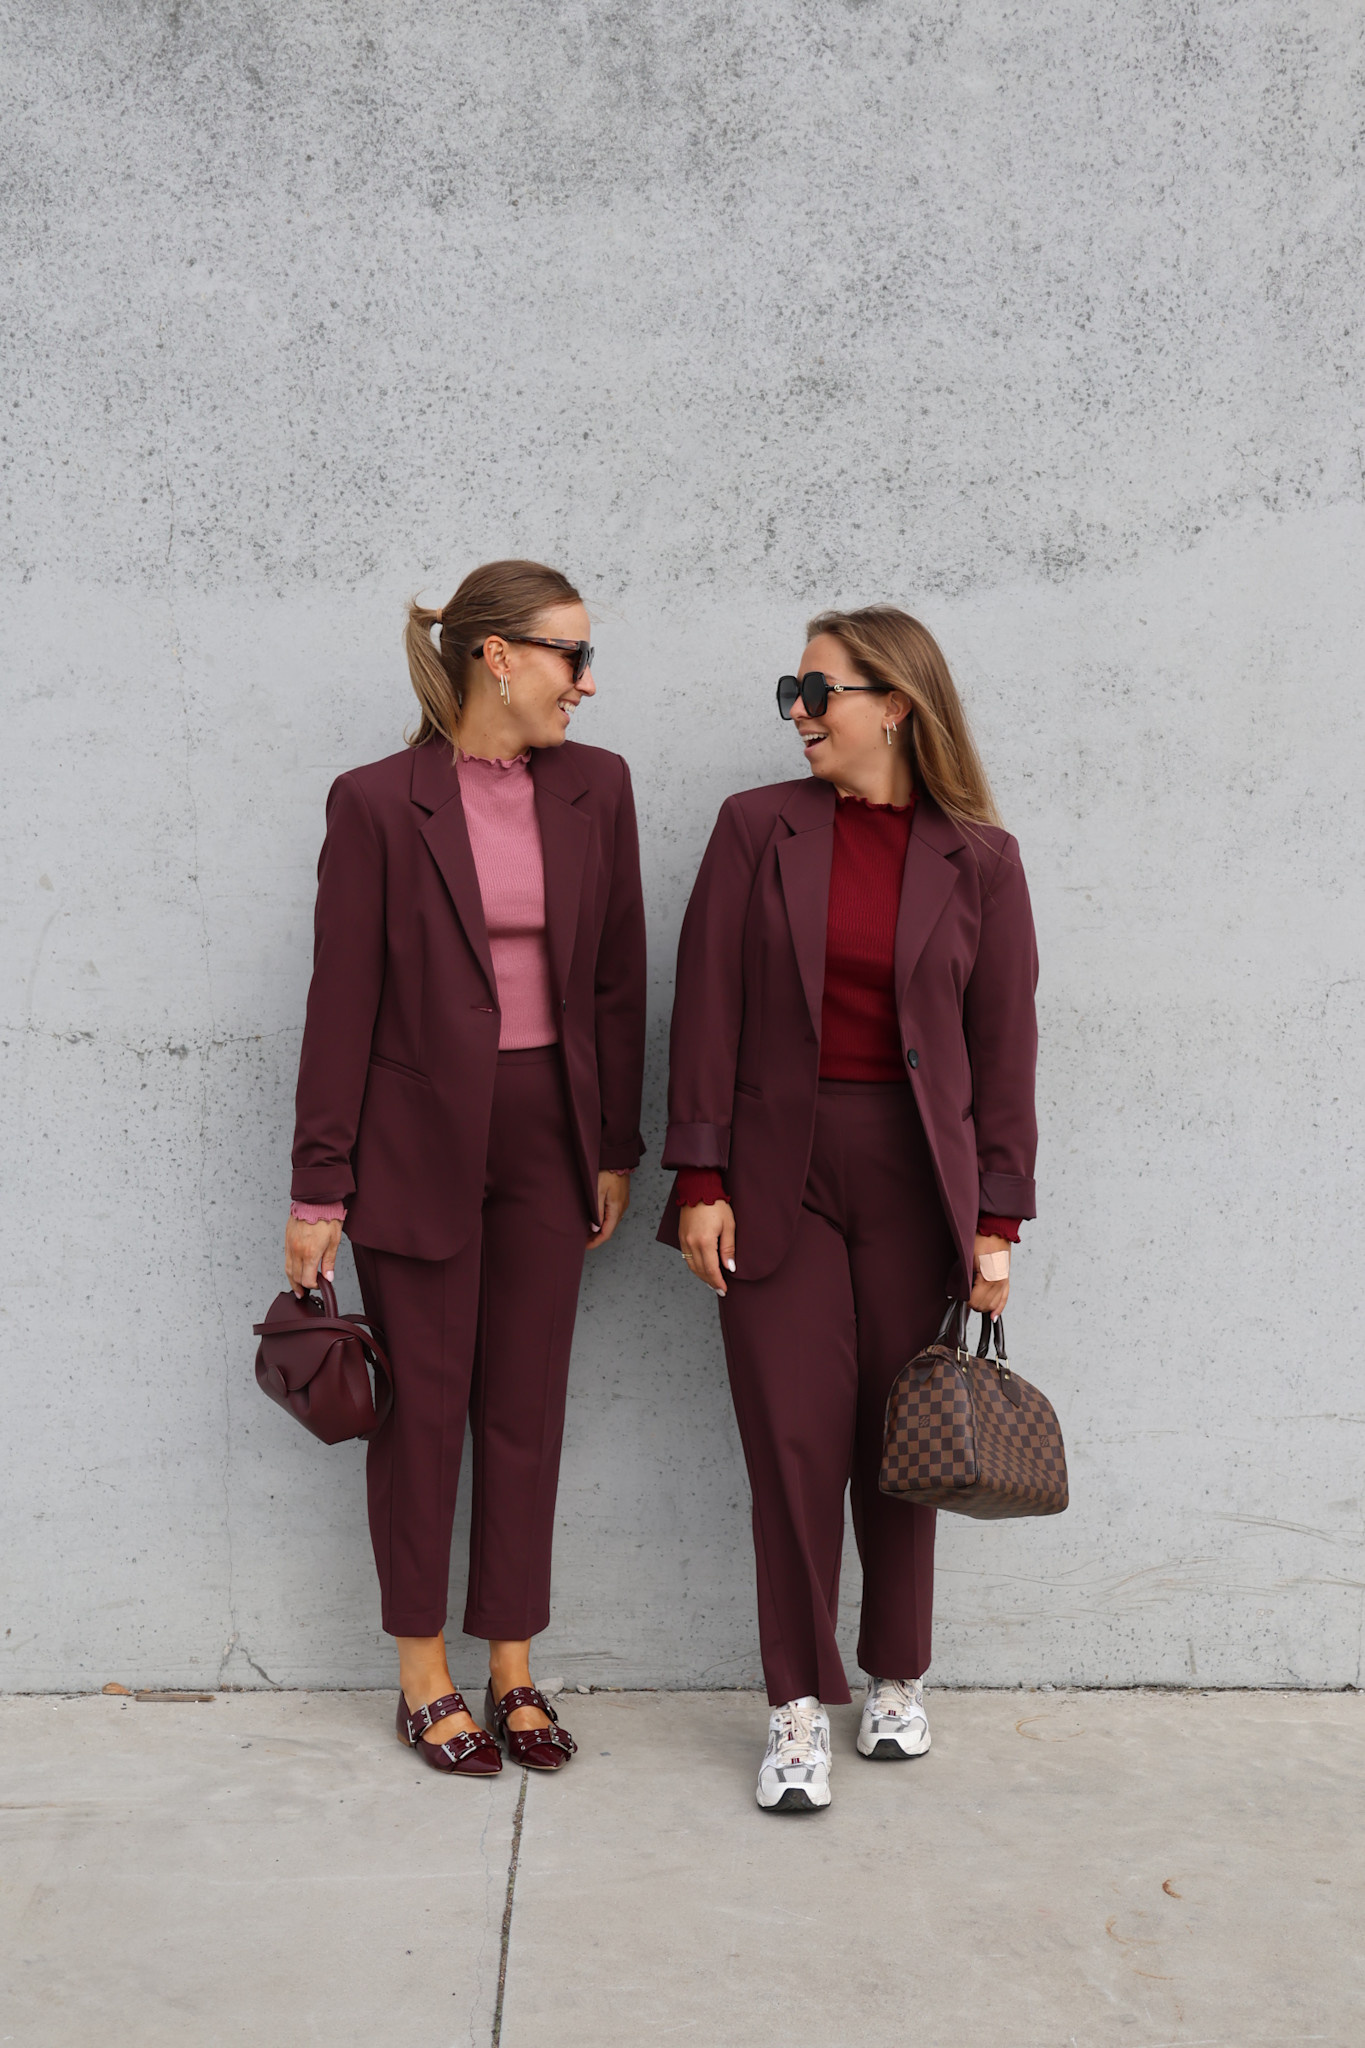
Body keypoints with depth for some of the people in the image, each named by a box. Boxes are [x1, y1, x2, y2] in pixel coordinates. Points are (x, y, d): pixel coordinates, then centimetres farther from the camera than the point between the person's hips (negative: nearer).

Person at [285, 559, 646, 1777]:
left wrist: (616, 1149, 7)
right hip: (419, 1138, -3)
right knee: (423, 1408, 8)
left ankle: (512, 1673, 25)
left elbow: (618, 979, 7)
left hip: (547, 1132, 4)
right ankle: (425, 1679, 25)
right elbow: (343, 1002, -7)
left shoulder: (596, 788, 3)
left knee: (527, 1410, 10)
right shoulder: (379, 804, -8)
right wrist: (320, 1187, -6)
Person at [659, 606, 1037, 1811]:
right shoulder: (756, 829, 2)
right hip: (780, 1169, 0)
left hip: (915, 1175, 0)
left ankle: (899, 1680, 30)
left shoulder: (978, 860, 1)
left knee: (898, 1443, 9)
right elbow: (709, 1010, 0)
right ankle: (801, 1709, 15)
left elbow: (1004, 1048, 2)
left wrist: (997, 1221, 0)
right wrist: (700, 1179, -5)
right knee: (794, 1441, 0)